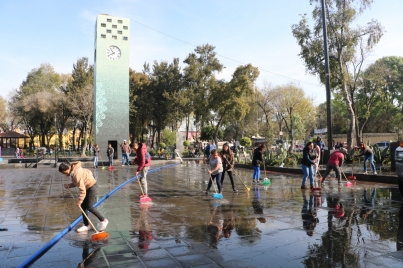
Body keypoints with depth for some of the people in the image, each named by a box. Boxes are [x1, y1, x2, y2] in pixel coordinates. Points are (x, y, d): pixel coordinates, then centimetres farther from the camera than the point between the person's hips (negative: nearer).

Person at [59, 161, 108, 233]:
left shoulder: (76, 174, -29)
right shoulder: (74, 170, 0)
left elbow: (82, 190, -28)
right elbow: (76, 183, 14)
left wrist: (79, 201, -21)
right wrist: (69, 185, -3)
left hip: (92, 187, -10)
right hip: (87, 187, 10)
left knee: (89, 207, -7)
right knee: (83, 206, 10)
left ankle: (103, 221, 9)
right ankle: (86, 225, 20)